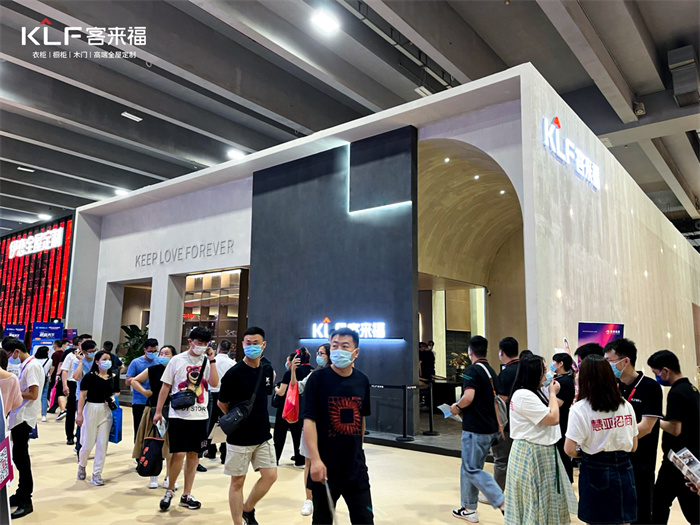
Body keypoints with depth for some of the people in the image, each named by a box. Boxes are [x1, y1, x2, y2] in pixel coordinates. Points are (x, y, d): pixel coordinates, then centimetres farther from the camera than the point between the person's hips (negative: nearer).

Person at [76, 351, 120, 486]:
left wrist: (113, 398, -4)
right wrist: (79, 414, -14)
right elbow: (82, 396, -9)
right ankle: (81, 465, 35)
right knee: (88, 443, 3)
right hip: (91, 410, -3)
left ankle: (96, 474, 14)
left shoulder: (113, 377, 6)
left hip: (106, 411, 4)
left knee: (102, 443, 3)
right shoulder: (89, 376, -7)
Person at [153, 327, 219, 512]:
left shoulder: (207, 361, 4)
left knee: (193, 455, 9)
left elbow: (214, 383, -10)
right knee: (179, 454, -6)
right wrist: (158, 411, 1)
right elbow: (165, 386, 2)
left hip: (200, 416, 3)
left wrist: (211, 360, -14)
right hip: (178, 415, -3)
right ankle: (170, 491, 18)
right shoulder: (177, 360, -1)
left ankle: (186, 495, 22)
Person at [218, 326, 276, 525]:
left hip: (263, 435, 5)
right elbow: (222, 403, -4)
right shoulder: (234, 373, -15)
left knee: (270, 475, 5)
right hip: (239, 438, -5)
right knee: (237, 481, 6)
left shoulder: (268, 371, 1)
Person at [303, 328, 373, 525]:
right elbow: (309, 420, -15)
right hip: (326, 467, -3)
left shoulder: (362, 381, 3)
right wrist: (315, 459, -23)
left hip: (356, 466, 3)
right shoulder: (318, 378, -11)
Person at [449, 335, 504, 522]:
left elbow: (469, 397, -27)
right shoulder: (491, 371, 12)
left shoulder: (472, 370, -15)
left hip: (475, 428, -9)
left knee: (472, 469, -1)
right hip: (490, 427, 9)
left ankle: (503, 501, -7)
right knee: (469, 467, 16)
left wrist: (457, 407, -8)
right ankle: (469, 509, 22)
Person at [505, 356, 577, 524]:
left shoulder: (533, 393, 10)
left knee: (544, 500, 18)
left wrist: (551, 393, 8)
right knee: (534, 502, 3)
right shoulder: (523, 395, -23)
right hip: (530, 454, -10)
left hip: (543, 452, 10)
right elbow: (553, 419, -22)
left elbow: (550, 416, 16)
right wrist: (553, 393, -9)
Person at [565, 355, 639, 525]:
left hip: (596, 471, -4)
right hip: (623, 468, 4)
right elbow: (634, 446, 8)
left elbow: (569, 449, -16)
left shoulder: (580, 409, -13)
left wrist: (585, 453, 4)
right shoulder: (626, 405, 2)